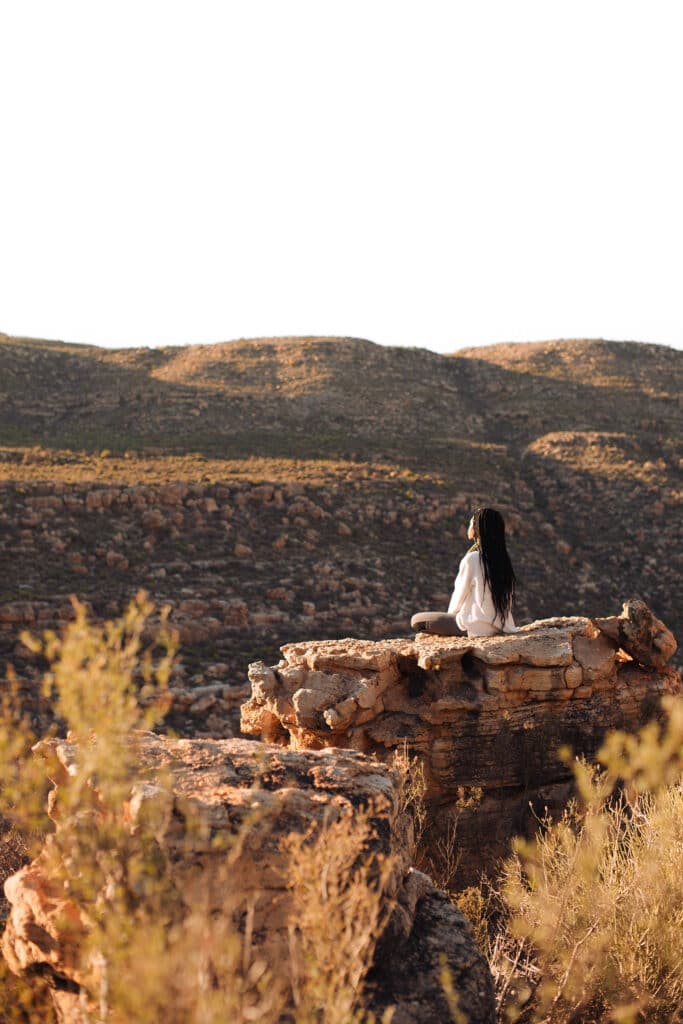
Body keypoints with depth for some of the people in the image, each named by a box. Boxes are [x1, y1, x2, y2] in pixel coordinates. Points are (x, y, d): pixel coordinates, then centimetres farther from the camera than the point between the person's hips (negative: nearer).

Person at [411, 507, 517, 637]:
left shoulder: (471, 560, -18)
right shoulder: (503, 559, 2)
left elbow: (460, 595, -9)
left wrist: (451, 613, 13)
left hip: (477, 627, -8)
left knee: (416, 620, 3)